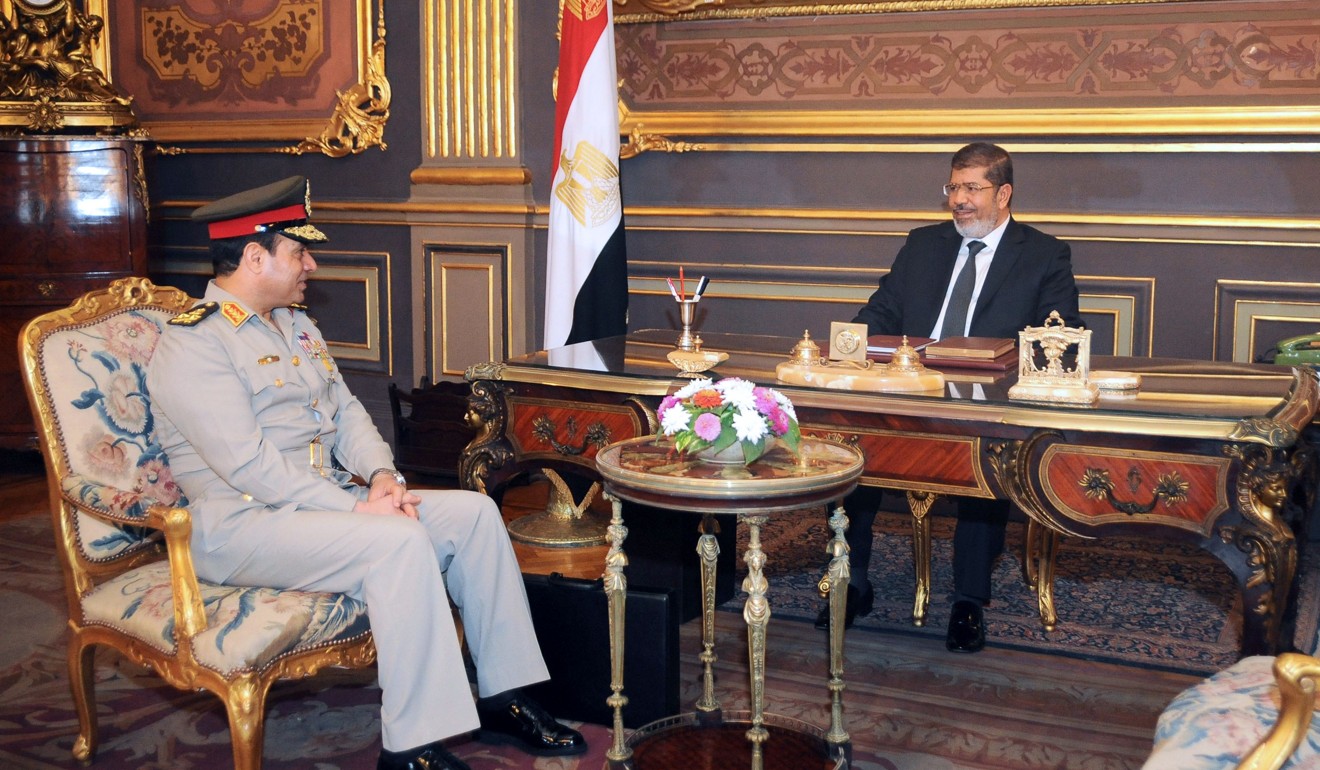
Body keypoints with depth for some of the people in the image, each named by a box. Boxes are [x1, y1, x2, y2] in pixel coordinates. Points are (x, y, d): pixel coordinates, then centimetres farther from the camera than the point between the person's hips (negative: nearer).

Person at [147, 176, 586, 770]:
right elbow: (248, 464, -22)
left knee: (474, 512, -6)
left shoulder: (296, 325, 16)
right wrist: (356, 508, -23)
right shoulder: (192, 345, -13)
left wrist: (380, 475, -4)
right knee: (398, 541, -32)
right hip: (243, 524, -9)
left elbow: (346, 410, 16)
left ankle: (502, 698, 1)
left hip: (327, 498, 9)